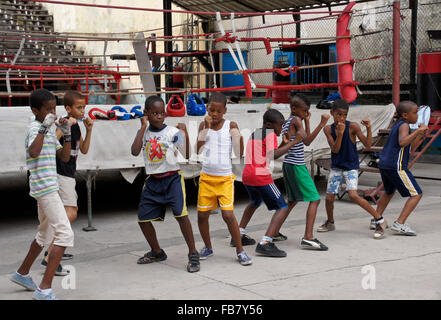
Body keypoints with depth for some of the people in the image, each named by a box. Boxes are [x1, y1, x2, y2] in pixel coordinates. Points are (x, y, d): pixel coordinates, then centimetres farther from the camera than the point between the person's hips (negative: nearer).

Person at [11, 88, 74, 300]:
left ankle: (22, 273, 41)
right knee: (65, 233, -16)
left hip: (47, 188, 10)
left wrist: (67, 134, 7)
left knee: (45, 234, 24)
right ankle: (44, 290, -19)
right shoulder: (35, 128, -11)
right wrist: (44, 127, -30)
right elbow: (34, 151, -31)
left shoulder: (50, 131, 17)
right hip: (45, 187, -10)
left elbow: (64, 157, 17)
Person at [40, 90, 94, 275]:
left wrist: (88, 130, 6)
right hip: (61, 174, -10)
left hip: (69, 175, 10)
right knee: (70, 213, -17)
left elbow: (84, 150, 16)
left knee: (72, 211, 21)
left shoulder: (76, 126, 12)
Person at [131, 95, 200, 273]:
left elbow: (187, 155, -8)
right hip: (152, 181, 4)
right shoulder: (143, 133, 3)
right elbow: (135, 152, -15)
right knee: (143, 218, 8)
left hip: (172, 178, -4)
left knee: (181, 213, -21)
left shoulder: (173, 132, -6)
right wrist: (143, 127, -12)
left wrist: (186, 134, -21)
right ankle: (157, 252, 30)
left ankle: (193, 254, -10)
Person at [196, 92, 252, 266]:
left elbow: (239, 153, -5)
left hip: (225, 178, -3)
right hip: (206, 177, 3)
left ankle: (240, 250, 4)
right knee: (202, 214, 6)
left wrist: (240, 137, -24)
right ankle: (208, 247, 28)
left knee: (228, 214, -11)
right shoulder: (203, 125, 4)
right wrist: (206, 127, -12)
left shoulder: (231, 126, -3)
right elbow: (198, 150, -8)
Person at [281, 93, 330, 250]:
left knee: (293, 200, 22)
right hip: (296, 165, -10)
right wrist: (322, 124, -25)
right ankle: (308, 238, -17)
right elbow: (307, 141, -22)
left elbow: (305, 139, 22)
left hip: (288, 165, 10)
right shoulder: (296, 120, -12)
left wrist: (307, 121, 15)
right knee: (314, 199, -9)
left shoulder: (287, 123, 16)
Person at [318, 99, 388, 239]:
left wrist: (368, 128, -26)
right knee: (329, 197, 4)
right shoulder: (328, 129, -3)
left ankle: (379, 220, -9)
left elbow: (368, 144, -12)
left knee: (353, 195, -21)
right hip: (336, 167, 4)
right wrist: (340, 133, -26)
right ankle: (330, 223, 32)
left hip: (351, 167, -4)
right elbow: (335, 149, -12)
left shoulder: (352, 126, -12)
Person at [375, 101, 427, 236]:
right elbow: (402, 142, -29)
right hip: (396, 167, -10)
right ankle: (399, 224, -14)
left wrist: (420, 135, 14)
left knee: (389, 192, 31)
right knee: (416, 194, -6)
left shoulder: (397, 125, 19)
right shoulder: (404, 125, -9)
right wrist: (418, 130, -26)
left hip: (384, 165, 10)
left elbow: (409, 148, 22)